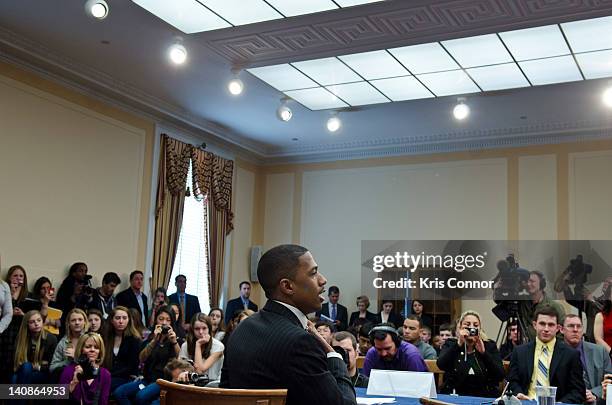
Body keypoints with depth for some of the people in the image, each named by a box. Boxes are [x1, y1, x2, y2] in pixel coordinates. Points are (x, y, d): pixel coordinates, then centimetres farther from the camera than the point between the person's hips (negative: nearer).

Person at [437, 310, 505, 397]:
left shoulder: (489, 345, 8)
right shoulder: (450, 344, 8)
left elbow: (501, 376, -4)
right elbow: (441, 365, -12)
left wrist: (483, 352, -13)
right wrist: (458, 344, -17)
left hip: (485, 398, 0)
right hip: (455, 398, 0)